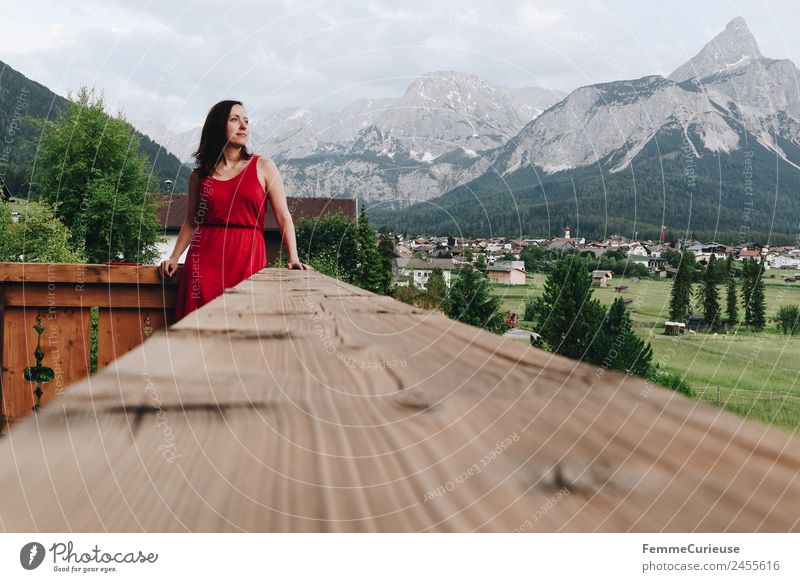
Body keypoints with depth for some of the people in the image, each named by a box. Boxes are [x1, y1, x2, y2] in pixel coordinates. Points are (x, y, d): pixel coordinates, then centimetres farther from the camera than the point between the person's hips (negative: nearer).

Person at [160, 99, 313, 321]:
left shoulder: (263, 167, 6)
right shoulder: (199, 175, 11)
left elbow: (283, 216, 2)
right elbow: (191, 222, 18)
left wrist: (293, 258, -9)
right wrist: (174, 258, 7)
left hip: (249, 256, -1)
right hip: (206, 258, 1)